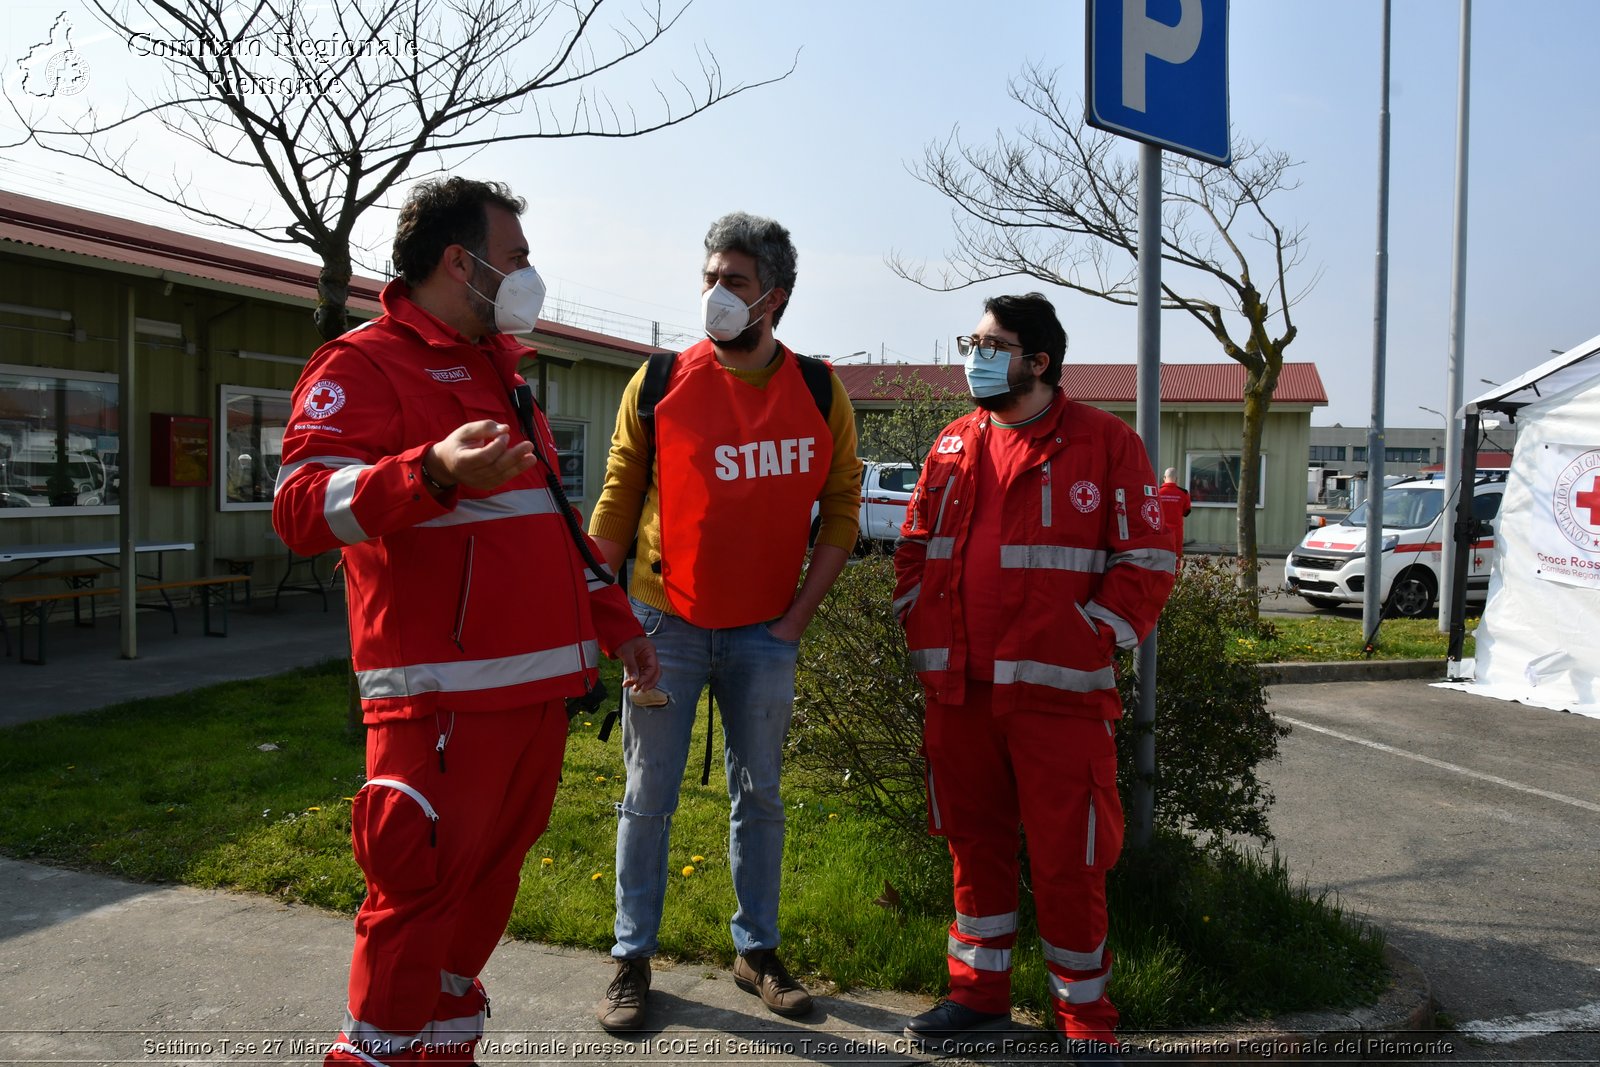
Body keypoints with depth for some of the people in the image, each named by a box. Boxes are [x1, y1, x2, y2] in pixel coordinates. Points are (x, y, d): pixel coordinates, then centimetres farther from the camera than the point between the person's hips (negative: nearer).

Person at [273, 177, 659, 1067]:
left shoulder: (502, 372, 21)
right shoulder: (364, 365, -7)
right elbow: (304, 507, -22)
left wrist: (615, 620, 24)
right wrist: (434, 472, -38)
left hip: (540, 683, 8)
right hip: (445, 693, -8)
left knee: (489, 882, 16)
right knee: (423, 889, -3)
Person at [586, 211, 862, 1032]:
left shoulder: (818, 392, -3)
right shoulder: (659, 385, -6)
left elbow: (841, 509, 2)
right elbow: (616, 508, -1)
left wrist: (798, 614, -3)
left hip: (764, 632, 1)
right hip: (666, 624, -1)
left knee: (759, 796, 12)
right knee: (649, 799, 6)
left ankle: (757, 951, 28)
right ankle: (632, 959, 21)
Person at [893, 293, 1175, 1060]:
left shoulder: (1104, 443, -3)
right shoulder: (954, 446, 12)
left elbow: (1145, 561, -5)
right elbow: (914, 547, 17)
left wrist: (1089, 641, -11)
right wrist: (923, 634, 6)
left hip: (1057, 691, -5)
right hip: (958, 690, 5)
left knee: (1067, 859, 2)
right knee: (974, 843, 15)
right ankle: (979, 989, 32)